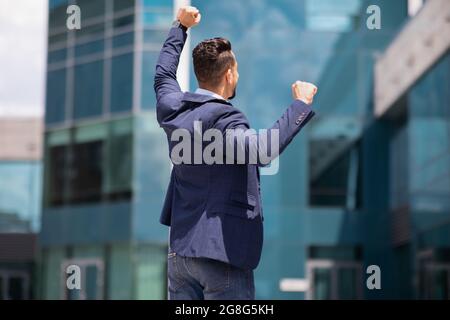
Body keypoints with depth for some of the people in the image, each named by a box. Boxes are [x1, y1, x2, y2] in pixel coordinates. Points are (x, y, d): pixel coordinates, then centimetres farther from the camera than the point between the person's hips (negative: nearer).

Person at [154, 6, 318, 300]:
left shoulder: (173, 109, 6)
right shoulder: (223, 118, -17)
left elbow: (164, 75, 28)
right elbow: (258, 151, -36)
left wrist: (181, 28, 41)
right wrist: (301, 105, -28)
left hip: (179, 250, 8)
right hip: (223, 253, -8)